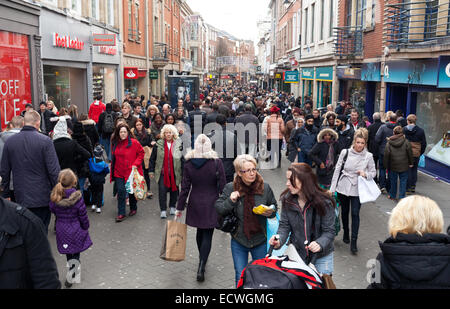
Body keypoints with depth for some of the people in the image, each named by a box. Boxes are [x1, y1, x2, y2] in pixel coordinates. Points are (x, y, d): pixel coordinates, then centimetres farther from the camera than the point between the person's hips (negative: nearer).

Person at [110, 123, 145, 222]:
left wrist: (136, 164, -14)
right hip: (119, 172, 3)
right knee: (121, 191, -5)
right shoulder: (115, 143, 3)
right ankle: (121, 213, 2)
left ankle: (133, 208, 36)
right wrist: (113, 170, 12)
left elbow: (141, 153, -4)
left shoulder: (134, 142, -11)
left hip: (131, 172, -3)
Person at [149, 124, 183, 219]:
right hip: (162, 172, 0)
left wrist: (183, 171, -1)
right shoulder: (159, 144, 0)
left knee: (174, 190, 12)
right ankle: (163, 210, 5)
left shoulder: (179, 144, -1)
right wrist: (151, 171, 2)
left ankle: (172, 206, 31)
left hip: (175, 172, 1)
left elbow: (182, 158, 2)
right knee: (162, 191, -4)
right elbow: (152, 158, 5)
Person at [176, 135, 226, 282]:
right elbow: (222, 186, -8)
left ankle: (202, 258, 38)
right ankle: (201, 268, -7)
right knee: (207, 235, 1)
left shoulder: (188, 163, -4)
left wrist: (180, 208, 4)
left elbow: (185, 187, -2)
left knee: (200, 232, 20)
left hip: (195, 204, 3)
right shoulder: (216, 162, -10)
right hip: (211, 204, -2)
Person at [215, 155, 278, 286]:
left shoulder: (265, 187, -7)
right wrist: (230, 201, -23)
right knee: (241, 278, 10)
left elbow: (274, 206, 8)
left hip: (260, 241, 1)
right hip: (239, 242, -1)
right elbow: (218, 208, -5)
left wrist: (270, 212, -15)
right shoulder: (230, 188, -9)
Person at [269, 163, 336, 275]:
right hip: (297, 253, 3)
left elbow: (329, 231, -15)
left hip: (322, 256, -3)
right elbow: (284, 225, -4)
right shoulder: (287, 199, -7)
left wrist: (320, 244, -34)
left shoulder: (324, 202, -18)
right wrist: (279, 240, -23)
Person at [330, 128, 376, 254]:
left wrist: (366, 174, -17)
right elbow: (337, 170, -1)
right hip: (343, 187, 2)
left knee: (355, 214, -6)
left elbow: (373, 172, 6)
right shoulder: (345, 152, -6)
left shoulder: (368, 156, -6)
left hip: (357, 190, -1)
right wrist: (332, 188, -1)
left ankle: (354, 242, 1)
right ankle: (346, 233, 38)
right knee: (344, 212, 16)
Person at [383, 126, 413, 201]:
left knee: (393, 181, 15)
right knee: (403, 181, 8)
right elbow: (410, 153, -2)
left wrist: (386, 165, 6)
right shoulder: (406, 142, -9)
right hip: (404, 166, -1)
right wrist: (411, 163, 10)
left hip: (393, 166, 1)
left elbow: (386, 155, -4)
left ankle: (392, 195, 27)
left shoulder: (389, 143, -8)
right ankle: (402, 197, 8)